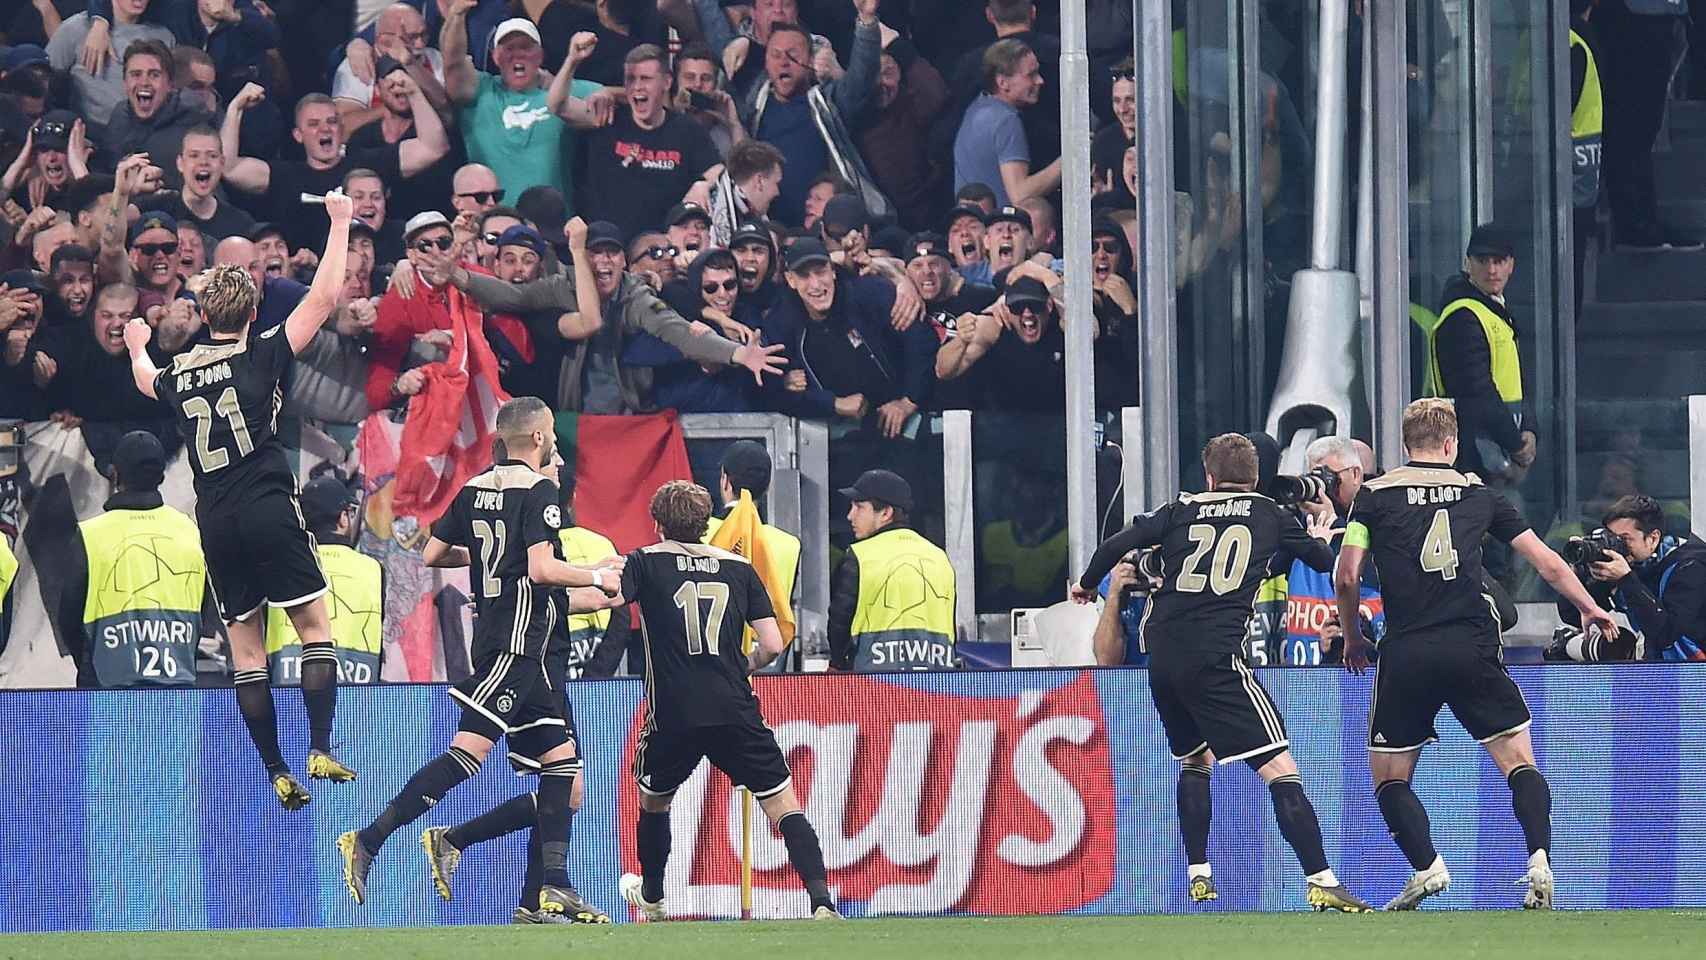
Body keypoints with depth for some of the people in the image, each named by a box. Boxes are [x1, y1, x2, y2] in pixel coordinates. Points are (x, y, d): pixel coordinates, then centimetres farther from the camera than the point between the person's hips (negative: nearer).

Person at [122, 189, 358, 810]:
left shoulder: (178, 372, 10)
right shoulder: (260, 356, -3)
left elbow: (147, 382, 36)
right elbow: (323, 299, -3)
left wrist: (137, 349, 58)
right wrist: (340, 224, 5)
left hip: (215, 521, 4)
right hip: (269, 511, -4)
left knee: (245, 646, 7)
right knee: (314, 626, 1)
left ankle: (277, 773, 4)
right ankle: (320, 751, -13)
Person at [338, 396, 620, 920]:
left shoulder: (476, 489, 14)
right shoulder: (538, 490, -10)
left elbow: (433, 554, 18)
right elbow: (541, 569, -20)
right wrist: (598, 577, -4)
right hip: (516, 641, -9)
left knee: (560, 759, 10)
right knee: (470, 749, -16)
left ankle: (554, 887, 5)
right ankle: (368, 842, -22)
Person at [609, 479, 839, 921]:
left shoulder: (646, 562, 5)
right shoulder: (738, 568, 11)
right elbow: (772, 645, 6)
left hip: (673, 714, 0)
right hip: (735, 710, 0)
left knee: (653, 800, 27)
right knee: (784, 805, -1)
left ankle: (651, 897, 42)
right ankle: (821, 899, -20)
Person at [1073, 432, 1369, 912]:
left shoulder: (1182, 510, 14)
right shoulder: (1269, 515, 10)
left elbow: (1116, 545, 8)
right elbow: (1323, 560, 22)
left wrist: (1087, 584, 27)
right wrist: (1318, 539, 46)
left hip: (1161, 656, 4)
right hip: (1214, 657, -4)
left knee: (1195, 759, 28)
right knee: (1281, 769, -8)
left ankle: (1197, 874, 22)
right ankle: (1321, 883, -19)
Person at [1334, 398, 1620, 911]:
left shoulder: (1374, 494, 7)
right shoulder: (1476, 492, 13)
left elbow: (1347, 575, -2)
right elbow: (1548, 563, 17)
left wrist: (1352, 636, 15)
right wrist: (1591, 608, 33)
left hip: (1406, 656, -1)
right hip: (1473, 648, 1)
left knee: (1389, 777, 12)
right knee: (1519, 762, 9)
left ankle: (1426, 866, -9)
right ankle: (1539, 863, -12)